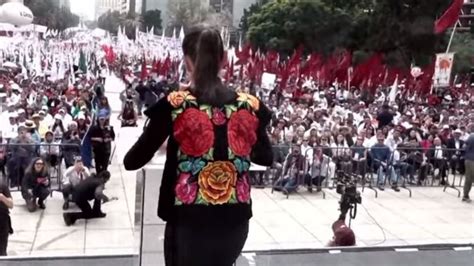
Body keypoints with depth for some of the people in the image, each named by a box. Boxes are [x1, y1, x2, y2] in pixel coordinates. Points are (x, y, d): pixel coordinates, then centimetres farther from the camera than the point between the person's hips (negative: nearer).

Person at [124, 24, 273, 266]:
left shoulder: (174, 106, -12)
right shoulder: (248, 106, -3)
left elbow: (132, 162, -4)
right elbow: (266, 157, 14)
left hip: (189, 222, -3)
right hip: (234, 222, 3)